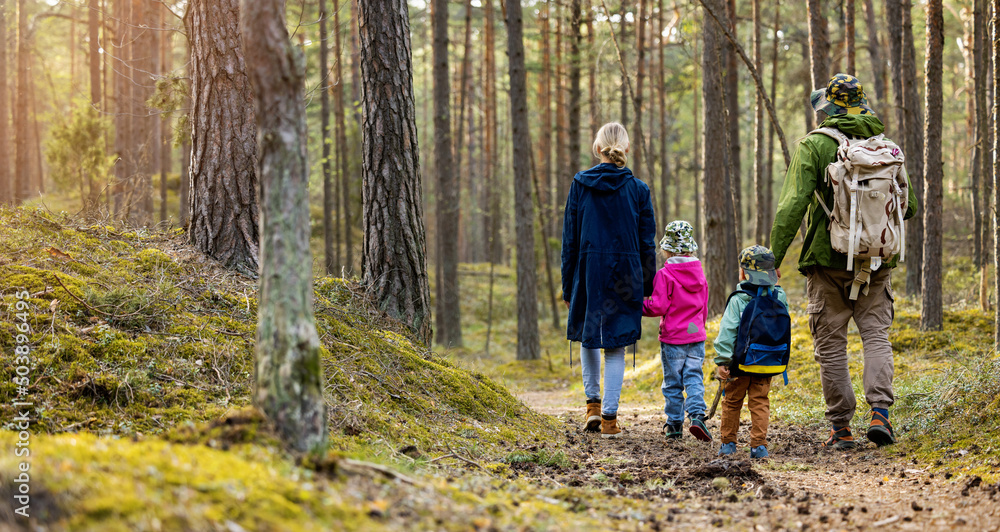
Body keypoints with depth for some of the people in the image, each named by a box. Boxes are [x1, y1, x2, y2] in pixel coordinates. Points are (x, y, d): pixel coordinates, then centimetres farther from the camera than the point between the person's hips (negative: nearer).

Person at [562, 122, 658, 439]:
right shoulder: (638, 189, -1)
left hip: (589, 270, 0)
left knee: (587, 334, 23)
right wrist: (647, 287, 10)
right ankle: (609, 417, 1)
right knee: (615, 344, 6)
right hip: (626, 274, 0)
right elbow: (647, 242, 2)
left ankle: (593, 402, 17)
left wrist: (567, 284, 7)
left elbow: (570, 238, 0)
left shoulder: (581, 184, -2)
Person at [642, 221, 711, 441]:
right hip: (696, 336, 4)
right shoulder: (700, 274, 7)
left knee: (672, 382, 6)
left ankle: (675, 423, 11)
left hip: (673, 337, -4)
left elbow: (659, 307, -15)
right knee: (694, 377, 3)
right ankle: (697, 415, -16)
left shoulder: (665, 275, -12)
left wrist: (640, 307, 1)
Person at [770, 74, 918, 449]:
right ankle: (880, 412, -8)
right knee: (876, 334, 10)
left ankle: (841, 428, 8)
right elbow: (908, 207, 10)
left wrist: (774, 258, -13)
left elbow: (792, 206, -15)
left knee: (831, 344, 6)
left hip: (829, 260, -3)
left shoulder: (814, 145, -7)